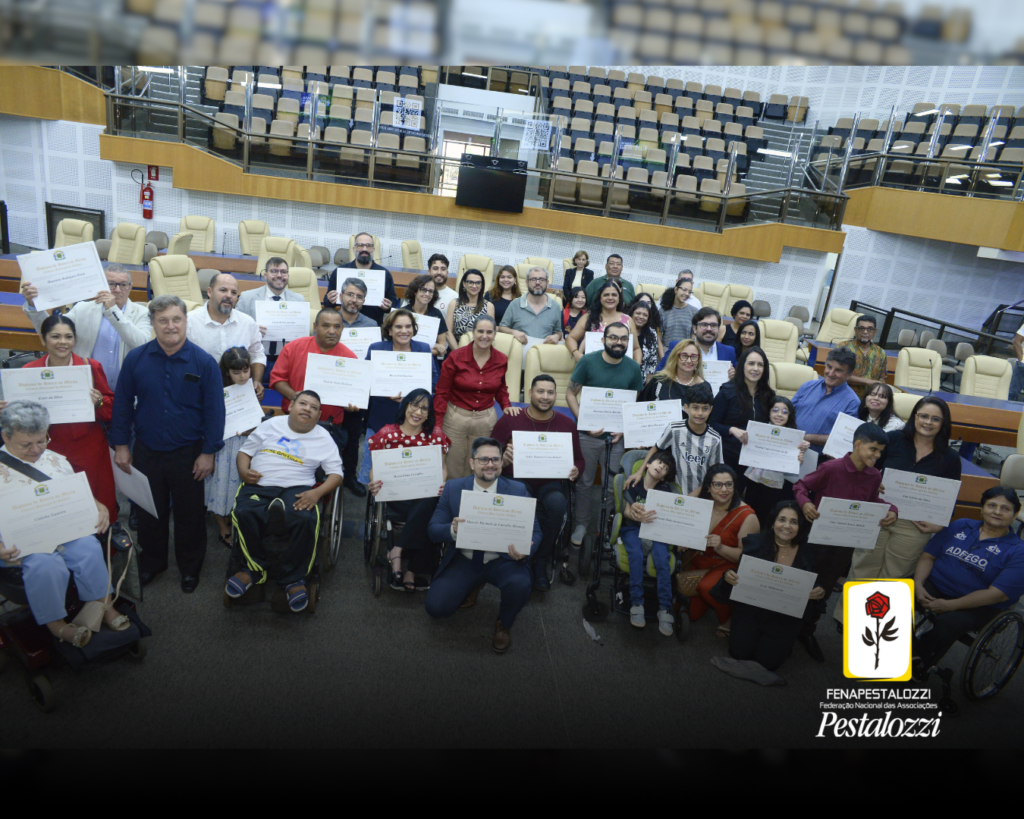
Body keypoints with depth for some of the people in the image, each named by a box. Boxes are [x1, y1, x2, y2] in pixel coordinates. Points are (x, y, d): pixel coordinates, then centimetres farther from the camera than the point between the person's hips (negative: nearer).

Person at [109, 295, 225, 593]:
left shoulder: (203, 362, -11)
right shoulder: (135, 359, -5)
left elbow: (214, 410, -8)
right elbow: (122, 404, 3)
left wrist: (208, 451, -8)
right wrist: (120, 445, 2)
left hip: (188, 453, -2)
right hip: (146, 451, 2)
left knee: (189, 514, 12)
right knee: (149, 512, 18)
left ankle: (190, 567, 32)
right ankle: (151, 562, 39)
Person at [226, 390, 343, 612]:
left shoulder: (323, 438, 13)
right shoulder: (271, 425, 18)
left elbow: (336, 473, 7)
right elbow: (245, 451, 20)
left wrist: (317, 493, -12)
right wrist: (243, 471, -4)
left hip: (297, 489, -1)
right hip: (258, 486, 1)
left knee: (305, 520, -34)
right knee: (244, 513, -33)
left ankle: (292, 577, -14)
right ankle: (256, 567, -9)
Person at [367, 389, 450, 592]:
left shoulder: (435, 435, 11)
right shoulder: (387, 433, 7)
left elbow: (442, 468, 11)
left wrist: (441, 483, -12)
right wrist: (373, 483, -17)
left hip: (426, 493, 2)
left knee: (429, 506, -36)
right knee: (427, 517, -33)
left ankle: (396, 553, -23)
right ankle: (414, 571, -20)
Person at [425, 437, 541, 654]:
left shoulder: (517, 490, -4)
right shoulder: (453, 488, -2)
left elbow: (534, 532, -4)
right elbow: (433, 530, -3)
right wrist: (452, 530, -28)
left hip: (504, 561, -1)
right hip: (464, 561, 1)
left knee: (520, 585, -32)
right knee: (436, 607, -16)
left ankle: (503, 625, 4)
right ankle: (472, 588, 19)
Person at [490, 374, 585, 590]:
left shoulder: (566, 424, 8)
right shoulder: (509, 420, 3)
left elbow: (579, 459, 15)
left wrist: (576, 470, -9)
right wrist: (504, 459, -21)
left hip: (551, 483, 2)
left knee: (557, 504, -34)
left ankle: (540, 562, -9)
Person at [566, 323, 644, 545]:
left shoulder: (633, 367, 0)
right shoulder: (588, 361, -7)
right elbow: (570, 394, -5)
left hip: (616, 436, 2)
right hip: (588, 434, -1)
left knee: (614, 484, 9)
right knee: (584, 482, 10)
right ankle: (582, 524, 26)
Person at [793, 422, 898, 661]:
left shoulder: (874, 476, -2)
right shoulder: (831, 468, -18)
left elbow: (872, 501, 14)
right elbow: (801, 486, -10)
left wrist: (890, 510, -3)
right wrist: (805, 502, -28)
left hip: (846, 541, 5)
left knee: (824, 589, 17)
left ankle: (807, 631, 35)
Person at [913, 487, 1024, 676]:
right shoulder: (960, 526, 11)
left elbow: (997, 594, -13)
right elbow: (928, 556, 9)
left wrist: (950, 605, -20)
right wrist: (918, 584, -11)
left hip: (977, 606, -4)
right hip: (934, 586, 4)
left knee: (947, 624, -36)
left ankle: (917, 667, -16)